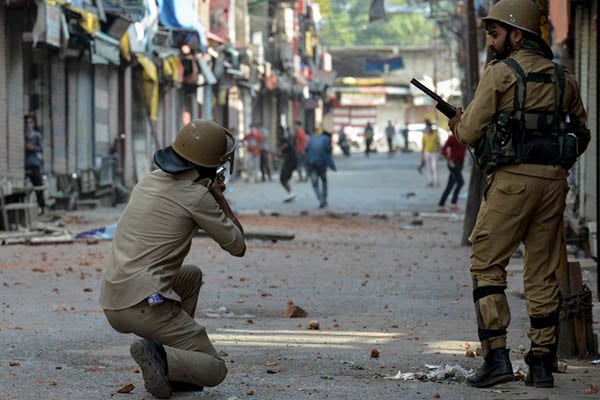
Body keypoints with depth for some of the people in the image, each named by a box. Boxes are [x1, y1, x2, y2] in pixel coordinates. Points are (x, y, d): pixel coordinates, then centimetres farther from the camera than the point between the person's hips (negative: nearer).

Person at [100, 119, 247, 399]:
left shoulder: (149, 181, 14)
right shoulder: (197, 196, -7)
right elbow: (238, 247, 3)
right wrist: (220, 199, 14)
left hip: (111, 304, 7)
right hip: (145, 305, -7)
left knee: (192, 275, 32)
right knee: (214, 370, 5)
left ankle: (171, 369, 20)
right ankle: (160, 357, -22)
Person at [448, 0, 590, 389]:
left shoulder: (500, 73, -4)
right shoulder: (564, 77, 12)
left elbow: (470, 132, -3)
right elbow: (582, 135, 16)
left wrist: (458, 124, 18)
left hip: (512, 180, -5)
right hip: (555, 181, 5)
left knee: (487, 264, 2)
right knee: (543, 273, 10)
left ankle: (496, 356, -7)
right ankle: (542, 363, 8)